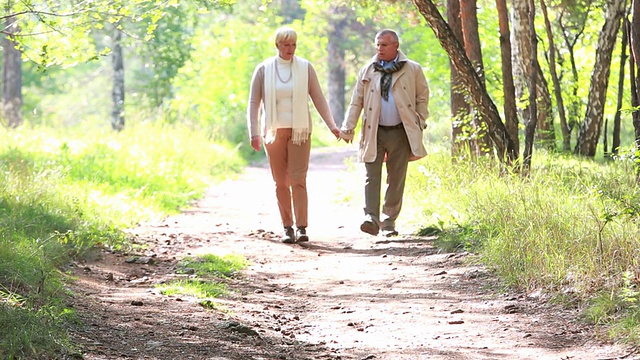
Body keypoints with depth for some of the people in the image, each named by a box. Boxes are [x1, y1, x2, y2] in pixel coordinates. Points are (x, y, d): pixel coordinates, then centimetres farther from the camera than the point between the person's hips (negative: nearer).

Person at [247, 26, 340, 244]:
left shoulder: (305, 67, 3)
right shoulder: (264, 69, 3)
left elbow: (318, 99, 6)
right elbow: (254, 103, 4)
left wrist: (331, 125, -2)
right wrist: (254, 133, -4)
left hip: (299, 131, -1)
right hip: (273, 132, 1)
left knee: (298, 180, -11)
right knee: (281, 182, 3)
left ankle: (301, 228, -15)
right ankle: (287, 227, 10)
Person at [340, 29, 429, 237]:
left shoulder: (412, 70, 3)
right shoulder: (367, 71, 8)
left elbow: (422, 97, 10)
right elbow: (356, 101, 10)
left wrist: (419, 124, 2)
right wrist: (348, 128, 1)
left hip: (401, 132, -1)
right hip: (373, 132, 1)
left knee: (396, 178, 5)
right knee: (372, 176, -11)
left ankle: (389, 222, 14)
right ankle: (371, 218, -18)